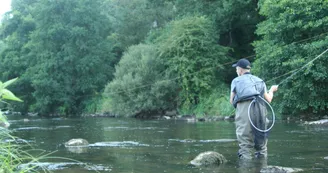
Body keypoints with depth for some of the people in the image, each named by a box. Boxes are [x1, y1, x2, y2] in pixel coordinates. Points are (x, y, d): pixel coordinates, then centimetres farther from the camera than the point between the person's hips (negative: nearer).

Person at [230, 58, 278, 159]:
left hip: (243, 110, -3)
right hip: (260, 111, 3)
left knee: (245, 144, -4)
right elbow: (268, 100, 21)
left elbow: (231, 101, 14)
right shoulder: (259, 81, 23)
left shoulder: (236, 80, 14)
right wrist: (272, 90, 41)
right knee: (261, 143, 10)